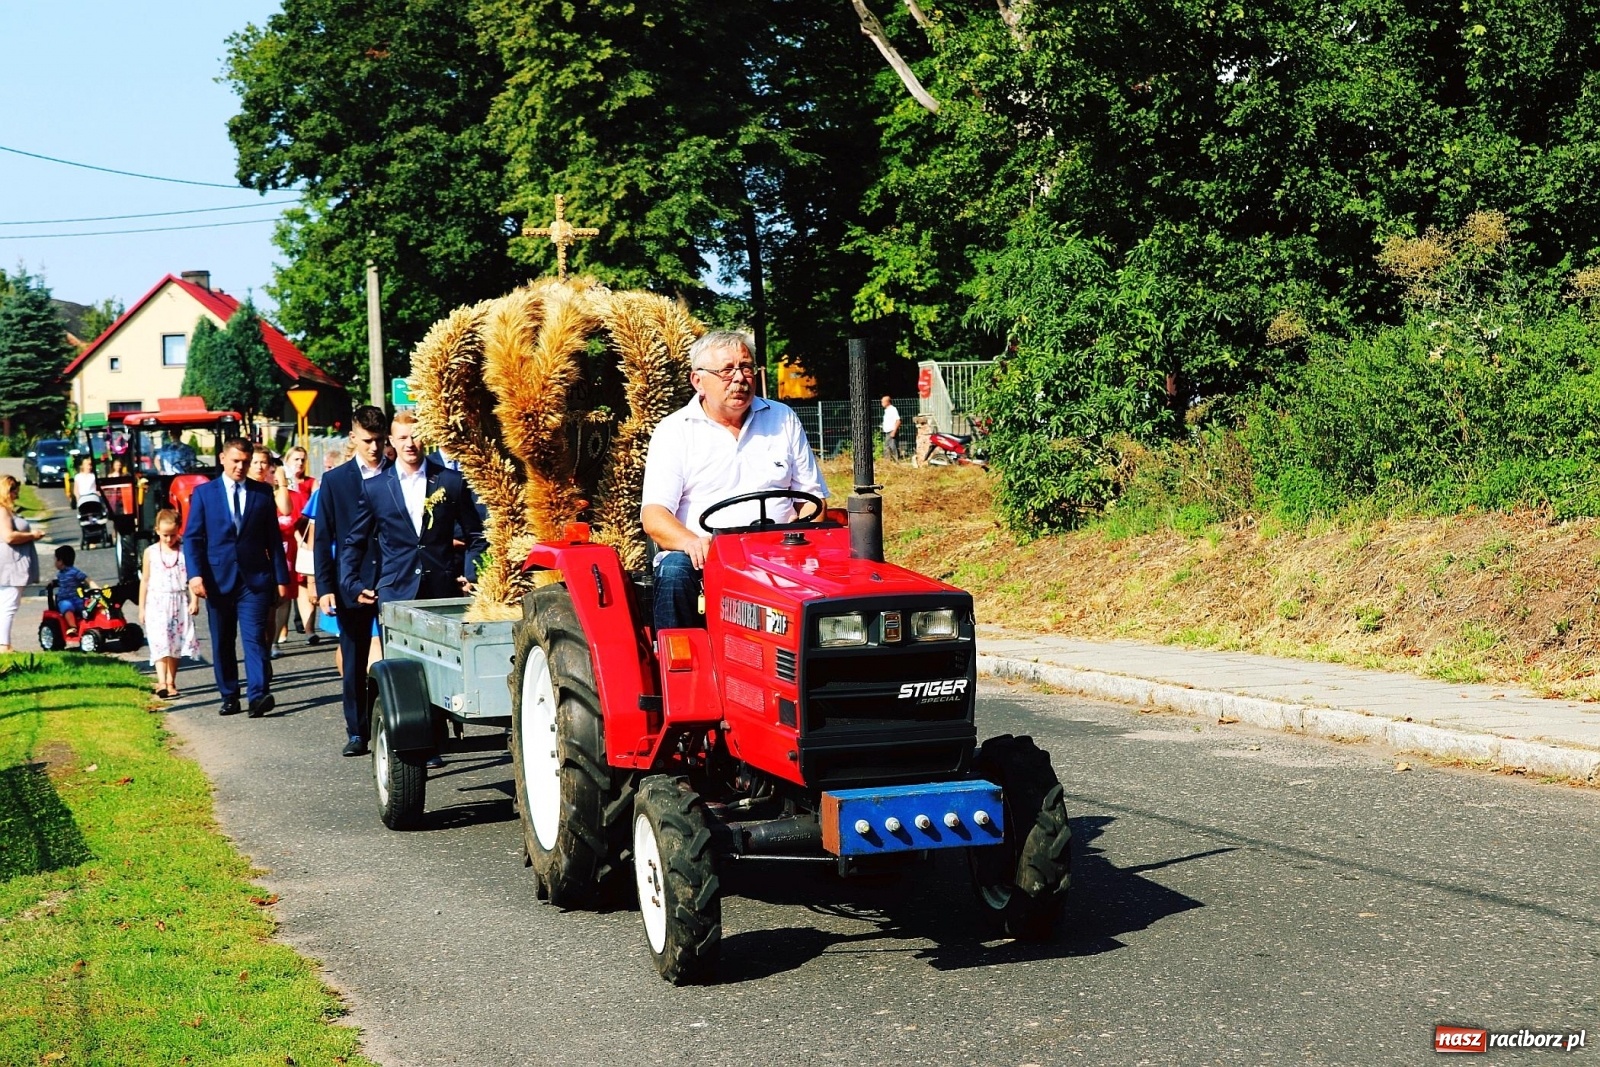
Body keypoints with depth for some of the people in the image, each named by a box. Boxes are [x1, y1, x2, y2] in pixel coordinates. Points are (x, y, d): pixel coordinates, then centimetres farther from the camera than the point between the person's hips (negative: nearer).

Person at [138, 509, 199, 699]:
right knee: (160, 643, -11)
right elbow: (145, 580, 7)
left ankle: (171, 683, 17)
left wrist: (194, 600, -9)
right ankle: (162, 683, -19)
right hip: (157, 604, -1)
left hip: (179, 603, 1)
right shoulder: (150, 552, 2)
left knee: (176, 644, 7)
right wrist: (142, 608, 7)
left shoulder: (185, 551, 0)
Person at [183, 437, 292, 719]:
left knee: (255, 638, -11)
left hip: (255, 579, -1)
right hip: (218, 578, 1)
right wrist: (195, 574, -11)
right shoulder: (204, 493, 7)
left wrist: (281, 577, 5)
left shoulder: (263, 493, 9)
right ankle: (229, 697, 15)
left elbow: (273, 538, 9)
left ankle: (259, 695, -19)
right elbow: (192, 537, 3)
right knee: (222, 643, 7)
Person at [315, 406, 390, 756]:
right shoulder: (335, 481, 4)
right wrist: (325, 587, -5)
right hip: (351, 584, 1)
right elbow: (323, 539, 3)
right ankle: (357, 732, 17)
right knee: (353, 662, 7)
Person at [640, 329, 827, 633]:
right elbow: (653, 515, -5)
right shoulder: (673, 431, 5)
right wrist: (690, 541, -27)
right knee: (674, 571, -34)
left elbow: (812, 497, 16)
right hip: (701, 556, -1)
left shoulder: (783, 420, 15)